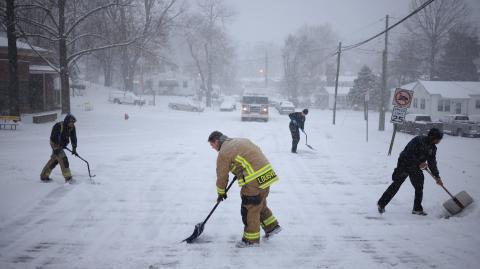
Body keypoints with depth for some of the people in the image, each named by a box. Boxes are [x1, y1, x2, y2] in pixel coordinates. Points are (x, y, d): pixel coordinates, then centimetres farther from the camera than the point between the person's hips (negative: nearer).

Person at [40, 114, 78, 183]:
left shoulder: (72, 127, -7)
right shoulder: (59, 126, -29)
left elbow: (73, 138, 0)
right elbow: (54, 138, -28)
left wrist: (74, 148, -2)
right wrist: (56, 149, -28)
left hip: (62, 144, 8)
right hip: (55, 144, -8)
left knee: (54, 159, 15)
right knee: (63, 159, -16)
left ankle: (44, 176, 28)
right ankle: (68, 178, -13)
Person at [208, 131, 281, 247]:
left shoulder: (223, 153, -7)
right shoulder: (241, 140, 17)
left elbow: (222, 175, 0)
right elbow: (257, 151, 24)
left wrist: (221, 192, 17)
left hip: (254, 182, -9)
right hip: (267, 175, 9)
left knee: (250, 209, 3)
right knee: (260, 204, 25)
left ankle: (251, 239, 14)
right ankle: (272, 227, 34)